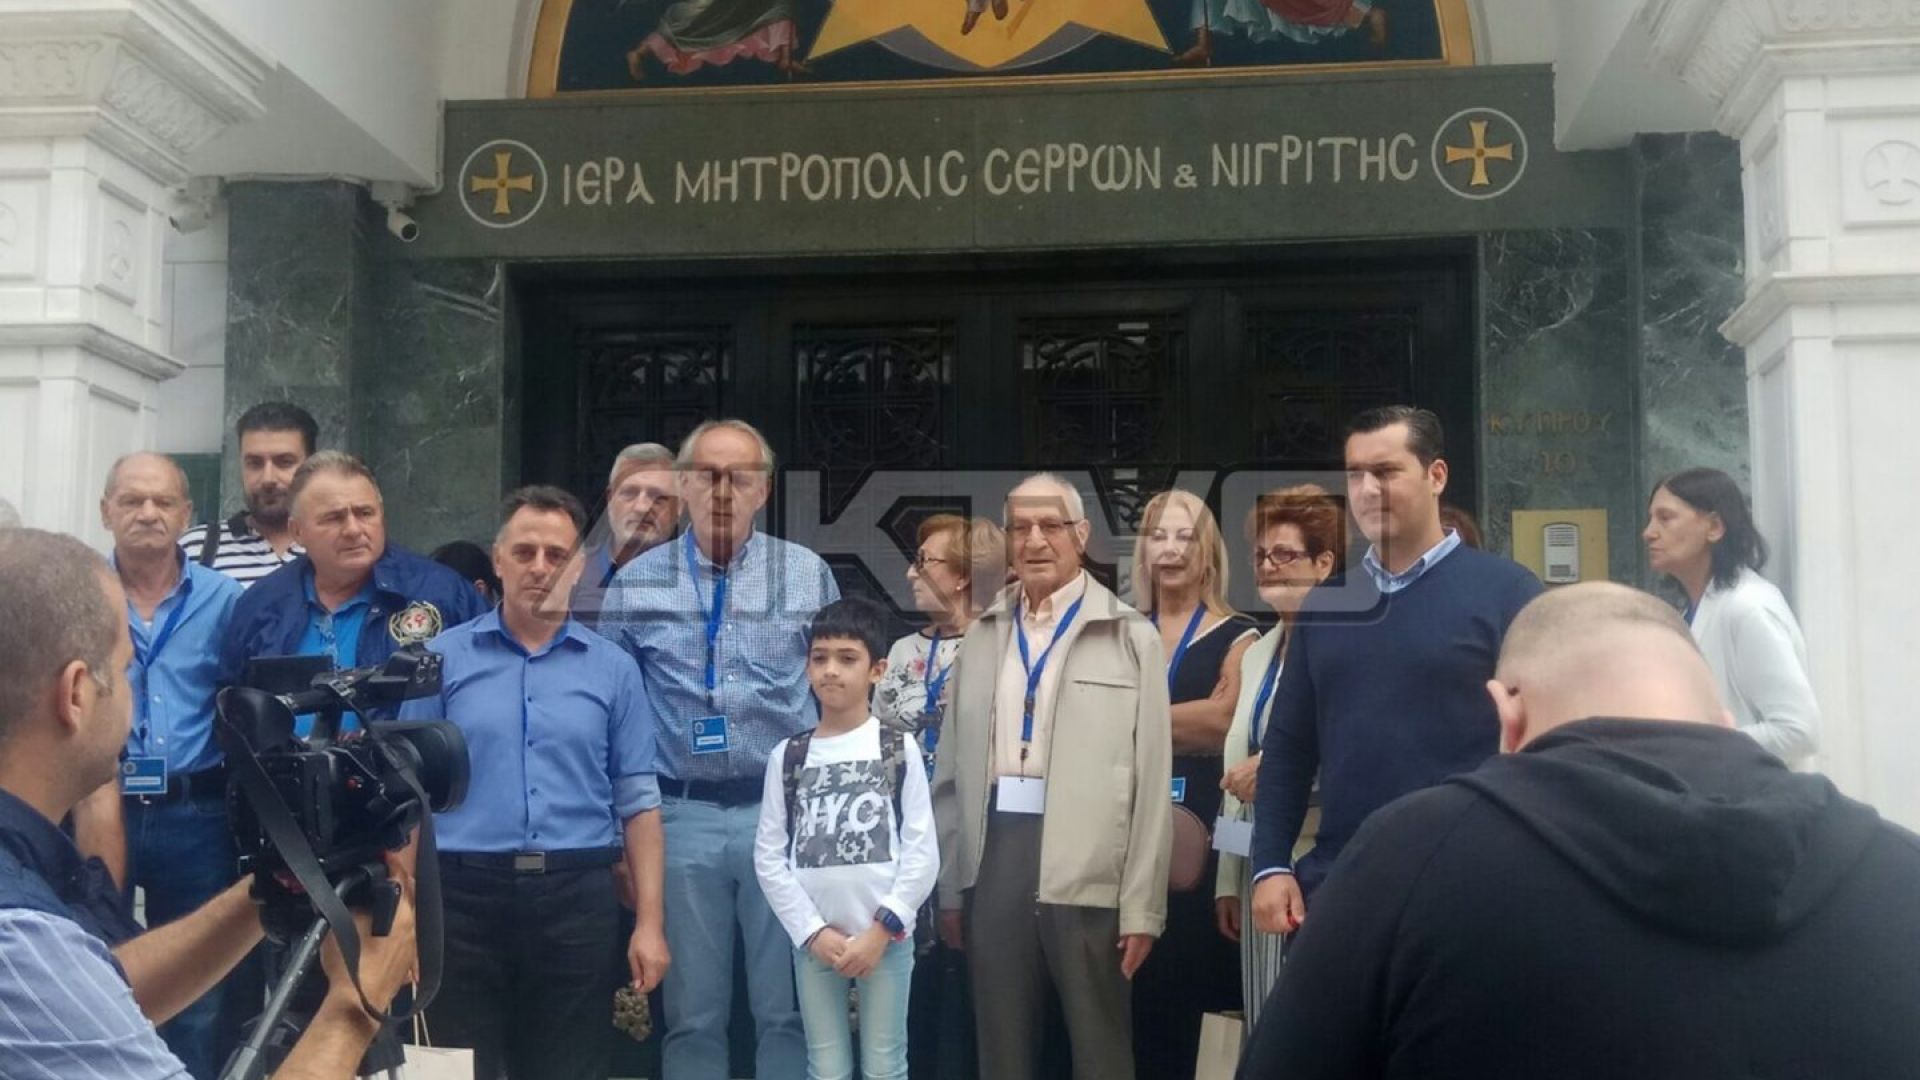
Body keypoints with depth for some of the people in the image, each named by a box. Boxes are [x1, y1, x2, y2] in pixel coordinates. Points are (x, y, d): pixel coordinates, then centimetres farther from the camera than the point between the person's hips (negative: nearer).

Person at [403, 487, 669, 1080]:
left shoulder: (613, 669, 5)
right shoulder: (445, 657, 4)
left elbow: (638, 801, 5)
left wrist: (650, 922, -1)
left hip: (576, 897, 1)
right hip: (465, 892, 0)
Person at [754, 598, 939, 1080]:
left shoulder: (899, 748, 2)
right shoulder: (787, 756, 6)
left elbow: (922, 851, -3)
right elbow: (769, 856, 3)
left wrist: (882, 929, -9)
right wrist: (813, 932, -6)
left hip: (886, 937, -1)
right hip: (814, 939, 1)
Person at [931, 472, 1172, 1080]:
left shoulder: (1131, 637, 0)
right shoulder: (982, 637, 12)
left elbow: (1152, 781, -3)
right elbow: (953, 770, 14)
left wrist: (1142, 906, -7)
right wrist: (950, 886, 12)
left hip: (1088, 868, -3)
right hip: (995, 858, 4)